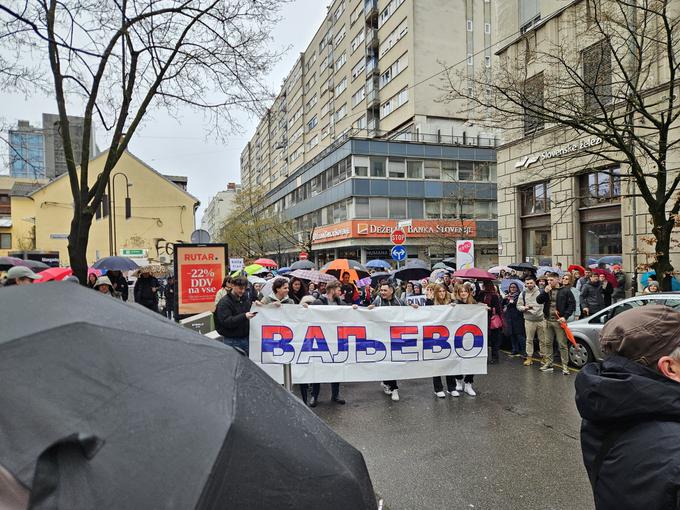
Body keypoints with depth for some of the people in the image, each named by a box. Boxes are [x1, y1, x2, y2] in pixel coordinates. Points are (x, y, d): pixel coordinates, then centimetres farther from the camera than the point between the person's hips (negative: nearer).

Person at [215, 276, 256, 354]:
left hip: (246, 338, 5)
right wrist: (244, 316, -30)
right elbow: (226, 321, -20)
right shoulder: (224, 302, -10)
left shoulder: (246, 297, 8)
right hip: (232, 341, -5)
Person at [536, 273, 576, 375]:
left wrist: (565, 317, -13)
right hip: (548, 320, 5)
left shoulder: (565, 291, -4)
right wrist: (545, 292, -11)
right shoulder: (546, 290, 10)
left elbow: (572, 304, -6)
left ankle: (565, 366, 2)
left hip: (559, 321, -5)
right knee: (548, 343, 11)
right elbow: (539, 301, 3)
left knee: (562, 344, -3)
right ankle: (548, 364, 21)